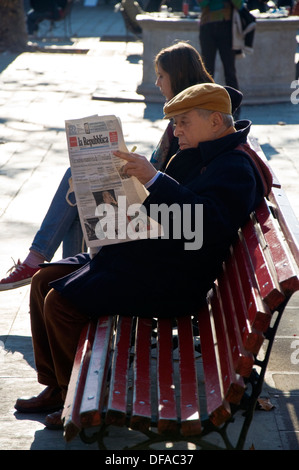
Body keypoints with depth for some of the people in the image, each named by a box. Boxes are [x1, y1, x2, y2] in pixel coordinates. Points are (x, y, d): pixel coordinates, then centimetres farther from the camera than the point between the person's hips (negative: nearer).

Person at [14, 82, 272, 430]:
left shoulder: (235, 169, -14)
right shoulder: (194, 157, 18)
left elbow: (210, 223, -32)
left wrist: (154, 179, -35)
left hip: (170, 283, -11)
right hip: (138, 256, 11)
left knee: (61, 302, -19)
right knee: (43, 281, 6)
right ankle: (55, 386, 13)